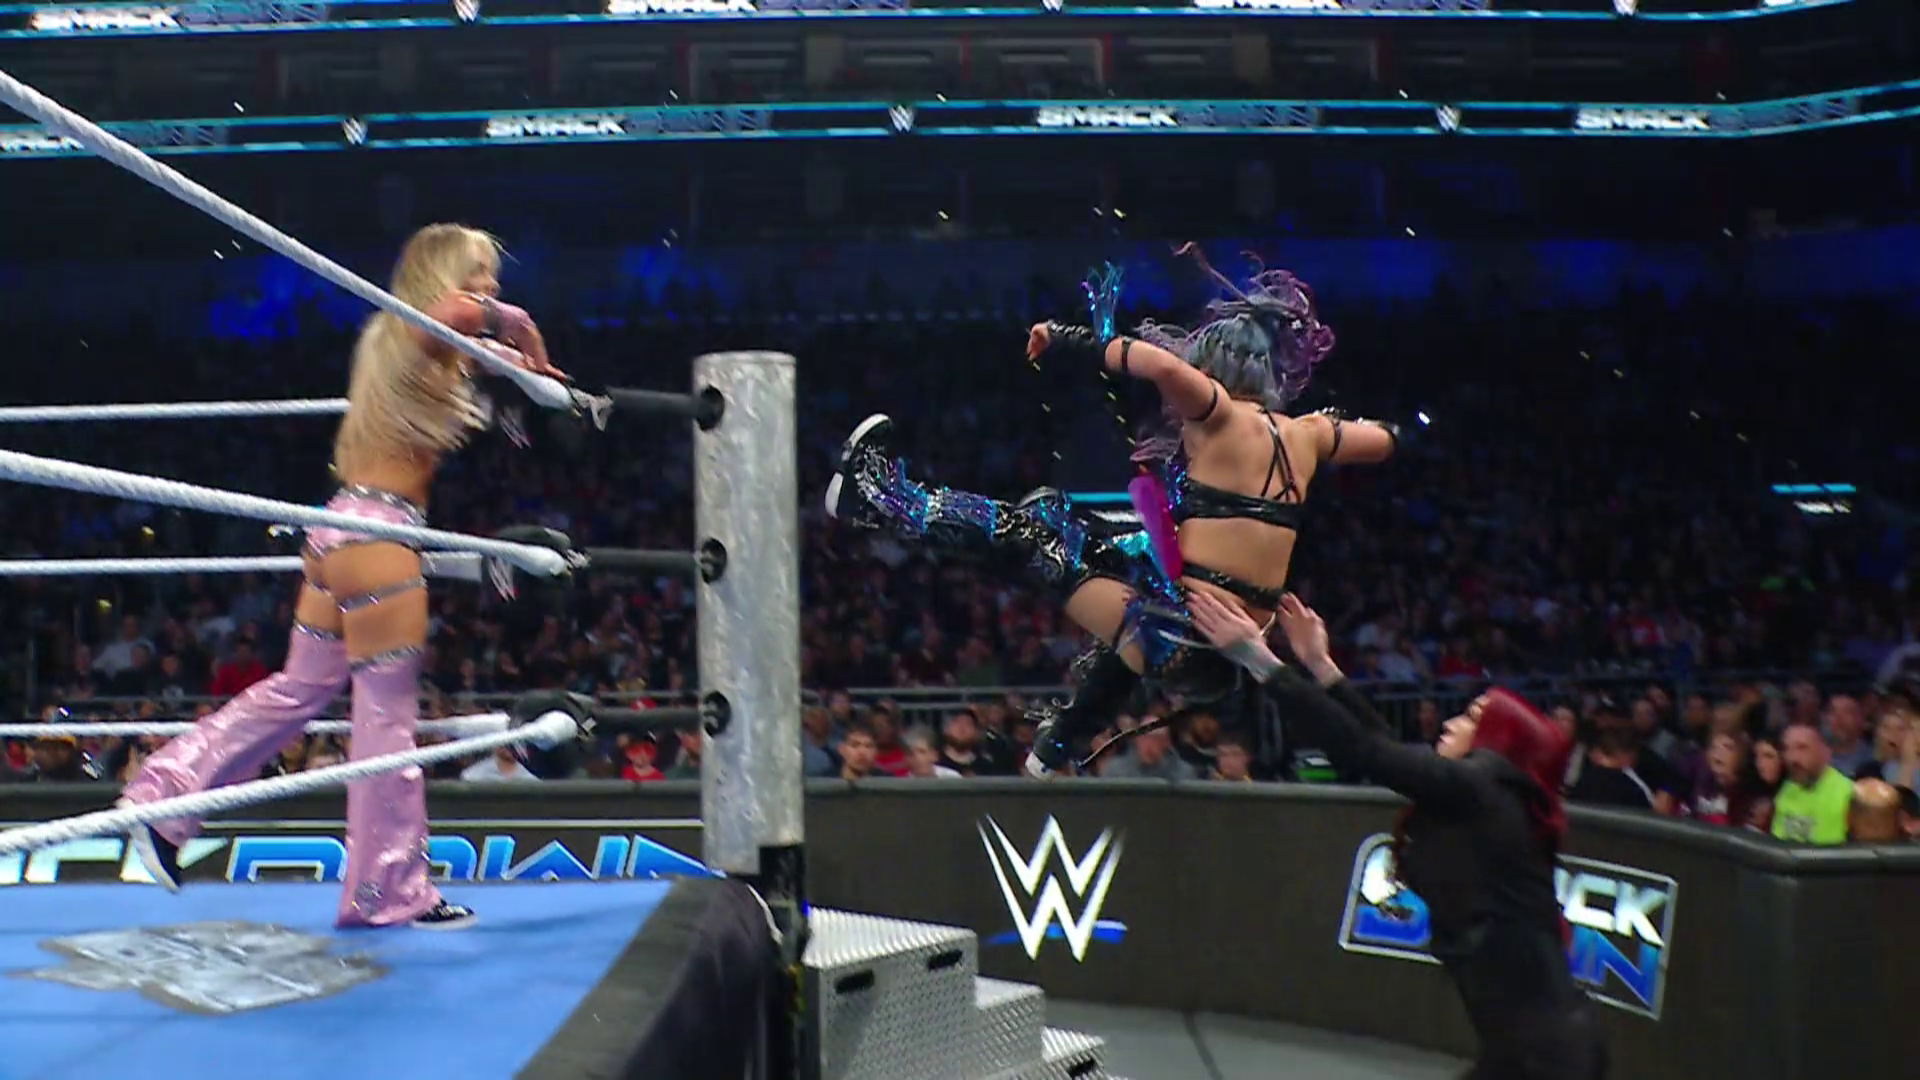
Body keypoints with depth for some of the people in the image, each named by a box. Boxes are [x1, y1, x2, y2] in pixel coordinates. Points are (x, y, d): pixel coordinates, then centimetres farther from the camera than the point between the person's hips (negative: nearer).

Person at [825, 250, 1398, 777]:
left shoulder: (1220, 417, -7)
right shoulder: (1304, 435, 11)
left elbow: (1166, 367, -27)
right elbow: (1384, 439, 29)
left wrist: (1078, 341, -15)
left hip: (1187, 640, -7)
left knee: (1030, 527, 4)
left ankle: (884, 498, 17)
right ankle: (1050, 757, 45)